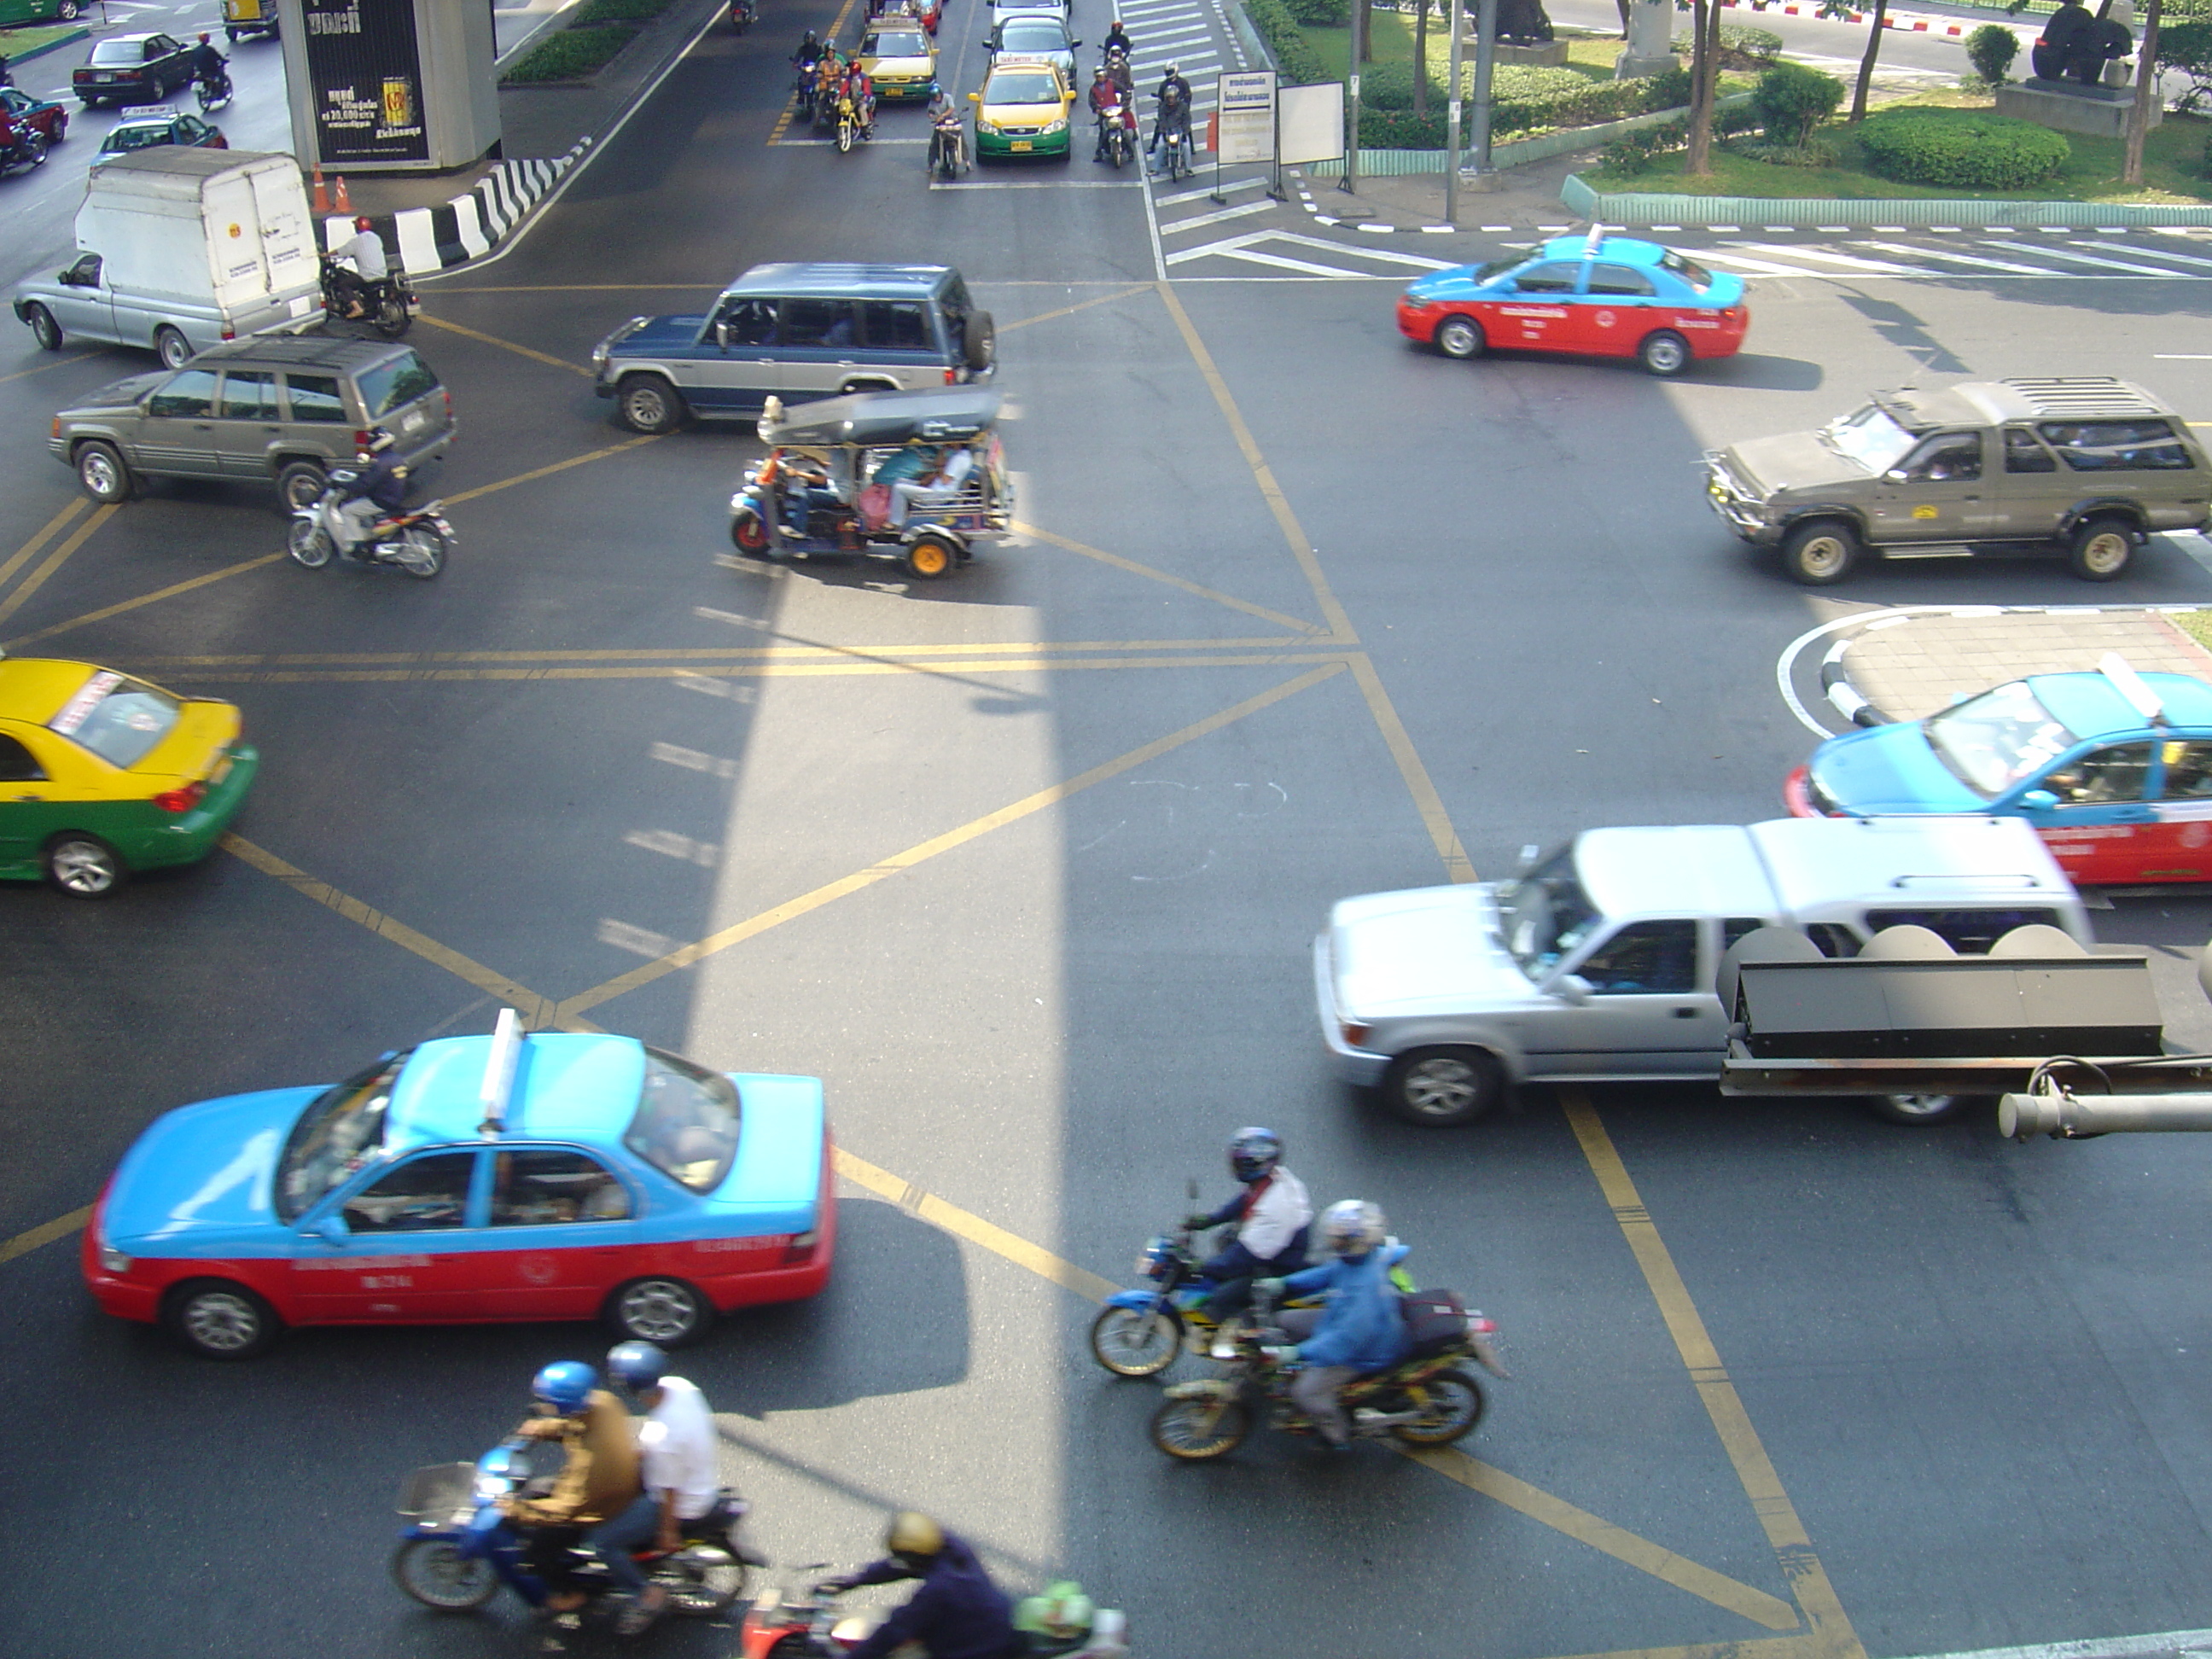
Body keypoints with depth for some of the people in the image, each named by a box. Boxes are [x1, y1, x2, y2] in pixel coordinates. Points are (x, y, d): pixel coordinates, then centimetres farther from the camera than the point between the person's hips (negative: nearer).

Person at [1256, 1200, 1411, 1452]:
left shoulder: (1365, 1286, -38)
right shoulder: (1356, 1259, -10)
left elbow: (1349, 1338, -36)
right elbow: (1327, 1273, 10)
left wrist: (1299, 1352, -35)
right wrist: (1285, 1284, 4)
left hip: (1366, 1352, -10)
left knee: (1307, 1392, -15)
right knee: (1287, 1321, 13)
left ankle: (1337, 1434, 12)